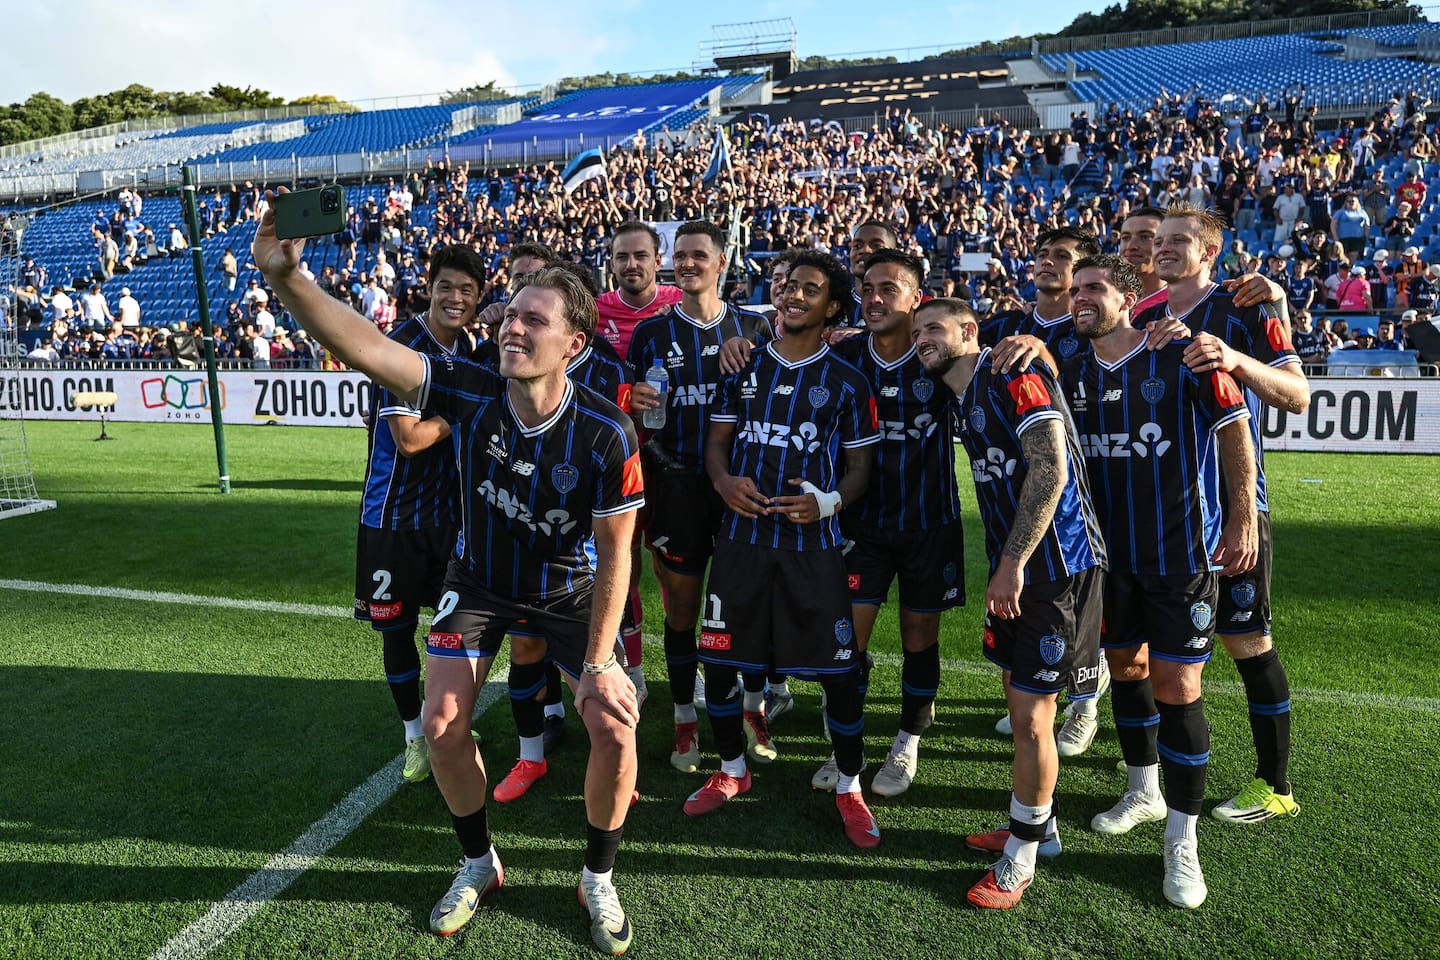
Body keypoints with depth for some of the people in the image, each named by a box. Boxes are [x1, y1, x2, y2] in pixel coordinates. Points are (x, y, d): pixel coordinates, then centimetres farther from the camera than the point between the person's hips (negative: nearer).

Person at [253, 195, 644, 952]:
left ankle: (599, 880, 17)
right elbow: (364, 347, -33)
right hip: (479, 581, 2)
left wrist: (598, 663, -21)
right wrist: (285, 276, -50)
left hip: (571, 591, -1)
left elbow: (615, 554, -21)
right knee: (442, 726, -3)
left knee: (614, 728, -11)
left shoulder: (606, 435, -28)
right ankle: (479, 865, 26)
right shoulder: (470, 394, -24)